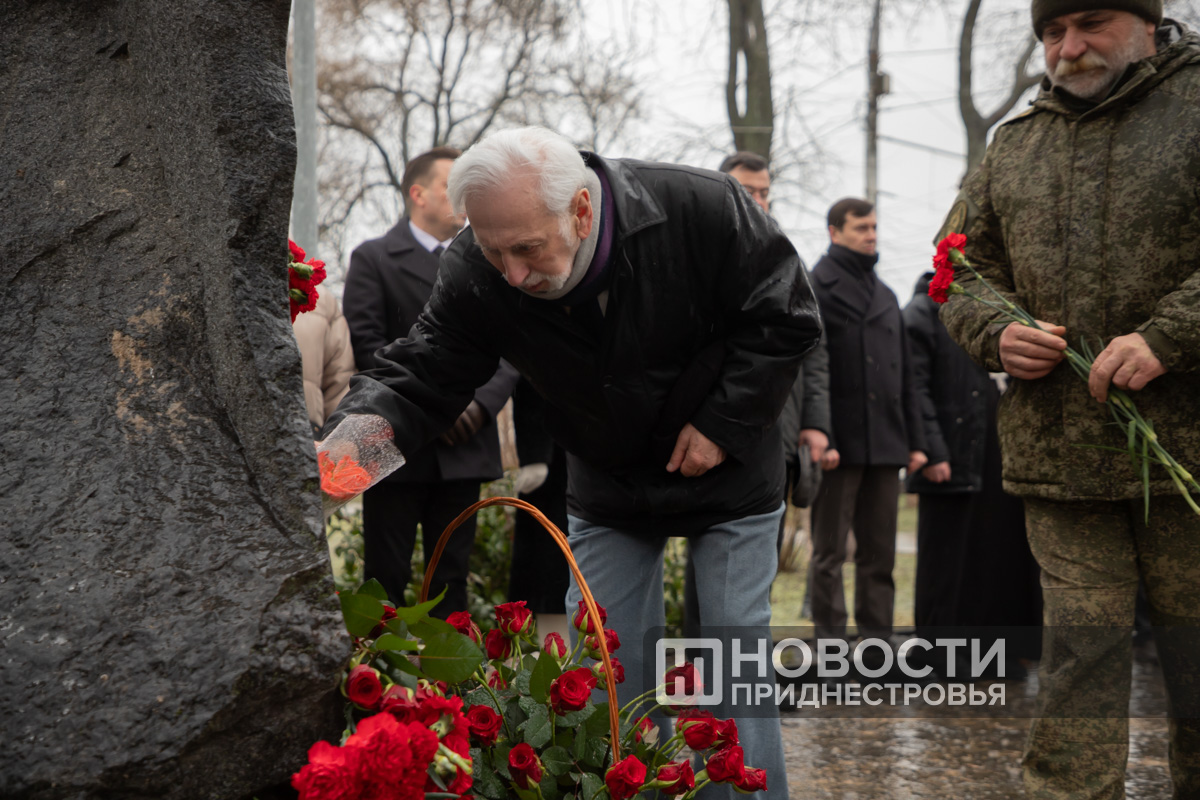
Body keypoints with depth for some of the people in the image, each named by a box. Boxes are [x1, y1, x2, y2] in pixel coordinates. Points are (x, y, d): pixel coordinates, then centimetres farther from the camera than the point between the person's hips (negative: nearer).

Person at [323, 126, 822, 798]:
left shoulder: (703, 210, -29)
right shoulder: (477, 279, -22)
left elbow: (788, 319, -18)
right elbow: (419, 377, -19)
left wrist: (722, 423, -21)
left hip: (728, 473, -3)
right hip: (608, 485, 3)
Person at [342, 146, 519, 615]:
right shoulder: (374, 259, 1)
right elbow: (367, 345, -9)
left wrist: (482, 402, -8)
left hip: (464, 448, 4)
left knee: (451, 578, 9)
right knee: (387, 577, -1)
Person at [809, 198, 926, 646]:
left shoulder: (885, 296, 21)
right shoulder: (817, 289, -2)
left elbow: (904, 374, 21)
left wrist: (915, 439, 13)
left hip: (885, 445, 7)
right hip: (840, 443, -6)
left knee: (880, 551, 9)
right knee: (830, 551, 0)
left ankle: (877, 638, 15)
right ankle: (830, 641, 5)